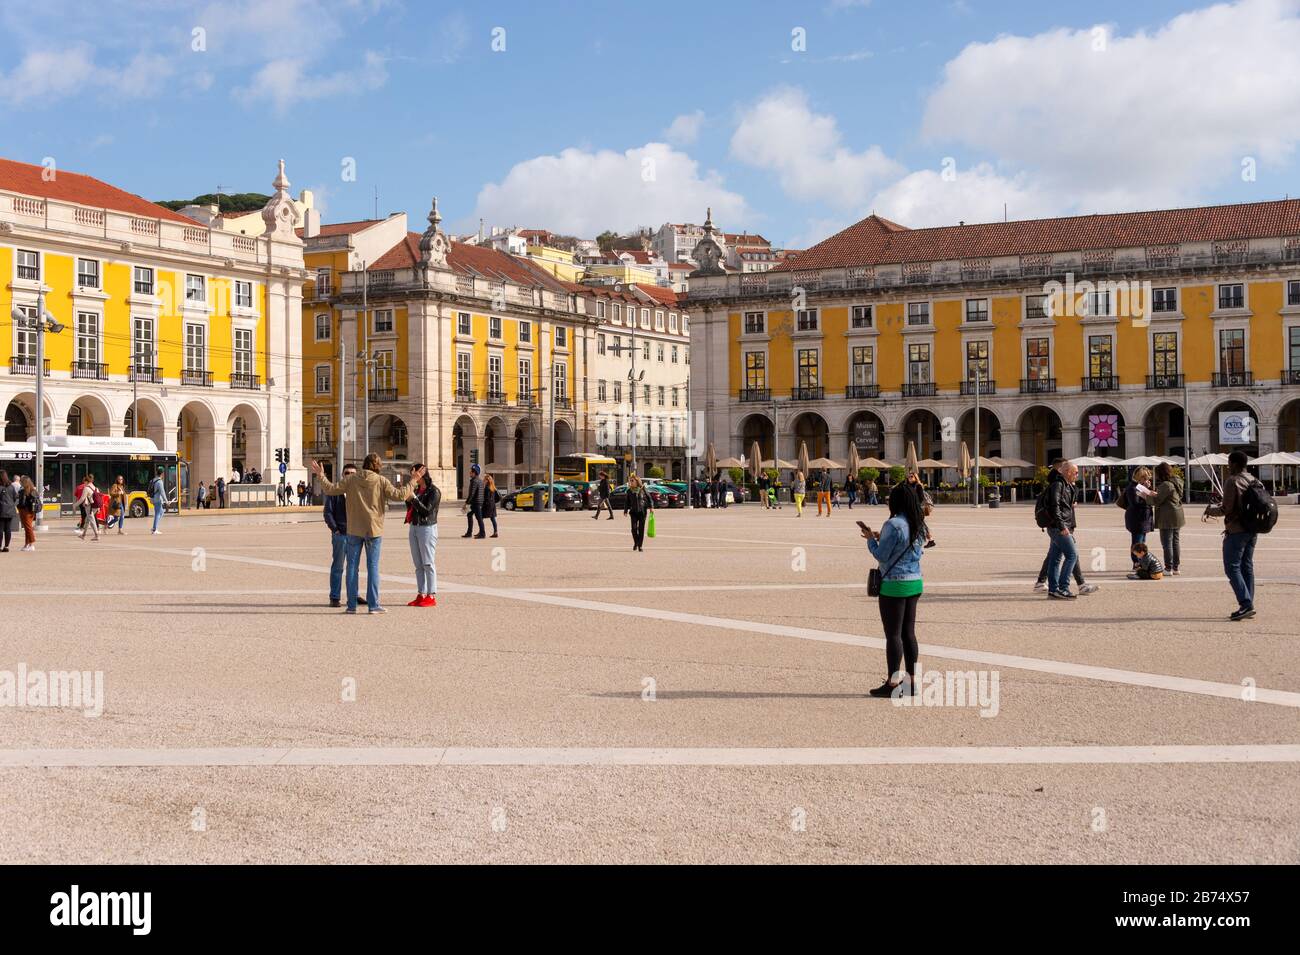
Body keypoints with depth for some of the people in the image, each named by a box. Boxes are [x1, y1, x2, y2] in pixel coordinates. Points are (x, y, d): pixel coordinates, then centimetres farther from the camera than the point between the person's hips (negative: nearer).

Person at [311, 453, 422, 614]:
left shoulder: (351, 480, -1)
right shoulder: (381, 481, -6)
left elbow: (330, 489, -1)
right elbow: (399, 495, -10)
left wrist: (321, 476, 13)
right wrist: (413, 481, 0)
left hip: (354, 530, 1)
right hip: (374, 530, -1)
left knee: (353, 566, 7)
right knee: (373, 566, 3)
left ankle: (351, 605, 7)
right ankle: (373, 605, 1)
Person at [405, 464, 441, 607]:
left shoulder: (433, 491, -8)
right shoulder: (417, 489, 14)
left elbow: (427, 511, -17)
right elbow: (410, 509, 17)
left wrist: (413, 498, -20)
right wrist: (407, 498, 2)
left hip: (427, 528, -8)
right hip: (414, 527, 8)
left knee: (428, 564, -6)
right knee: (418, 564, 7)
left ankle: (431, 596, -4)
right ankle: (421, 595, 10)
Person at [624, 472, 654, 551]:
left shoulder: (643, 489, -2)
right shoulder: (629, 491, 4)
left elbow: (649, 498, 4)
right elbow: (627, 502, 10)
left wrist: (651, 507, -3)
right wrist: (625, 510, 2)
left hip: (642, 511, -1)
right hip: (633, 512, 1)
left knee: (641, 528, -1)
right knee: (634, 528, -10)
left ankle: (640, 545, 9)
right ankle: (635, 543, 13)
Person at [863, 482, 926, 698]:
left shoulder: (893, 525, -17)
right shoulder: (918, 526, 8)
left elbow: (881, 555, -14)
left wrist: (871, 539, 1)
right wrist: (882, 538, 17)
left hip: (894, 585, -8)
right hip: (915, 583, 8)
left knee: (893, 634, -1)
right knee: (908, 633, 12)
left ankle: (892, 683, 2)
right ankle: (912, 682, 15)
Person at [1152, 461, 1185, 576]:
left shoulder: (1166, 485, -18)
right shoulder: (1176, 482, 12)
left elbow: (1157, 501, -16)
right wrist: (1155, 494, 15)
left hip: (1167, 518, -9)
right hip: (1177, 517, 9)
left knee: (1167, 543, -4)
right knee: (1175, 542, 13)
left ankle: (1168, 568, -4)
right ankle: (1175, 567, 18)